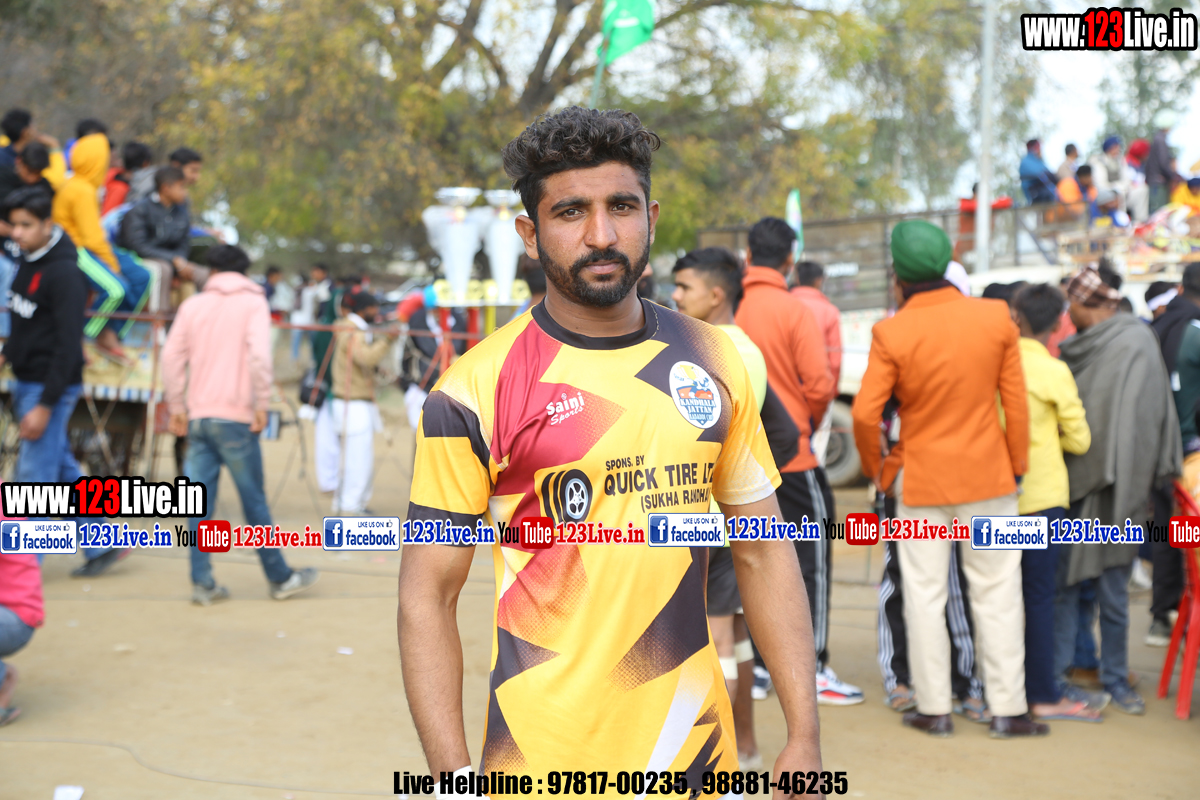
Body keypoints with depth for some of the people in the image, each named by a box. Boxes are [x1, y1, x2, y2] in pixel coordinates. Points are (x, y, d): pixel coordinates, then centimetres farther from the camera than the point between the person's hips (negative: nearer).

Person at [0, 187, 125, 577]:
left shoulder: (64, 273, -18)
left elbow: (68, 345, -21)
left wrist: (45, 405, -22)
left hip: (52, 387, -9)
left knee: (34, 475, -4)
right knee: (63, 471, 15)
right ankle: (102, 546, 24)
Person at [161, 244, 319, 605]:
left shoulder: (193, 304, 12)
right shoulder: (253, 303, 1)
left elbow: (171, 356, 7)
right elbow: (259, 354, -14)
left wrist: (176, 407, 13)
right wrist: (262, 404, -9)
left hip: (198, 416, 4)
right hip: (235, 417, -4)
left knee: (200, 502, 4)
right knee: (254, 500, 3)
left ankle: (202, 582, 2)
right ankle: (280, 578, 12)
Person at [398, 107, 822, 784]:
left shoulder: (715, 362, 2)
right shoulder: (475, 389, -10)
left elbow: (764, 554, 7)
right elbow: (428, 598, -9)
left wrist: (805, 738, 3)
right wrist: (456, 775, -16)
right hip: (543, 757, -3)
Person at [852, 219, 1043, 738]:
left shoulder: (892, 332, -13)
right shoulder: (996, 317, -6)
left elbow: (865, 413, -14)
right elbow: (1015, 401, 0)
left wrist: (876, 470, 3)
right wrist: (1017, 465, 11)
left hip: (920, 478, -1)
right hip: (988, 476, 2)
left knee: (924, 594, 8)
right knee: (996, 594, 9)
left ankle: (934, 709, 13)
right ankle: (1007, 709, 12)